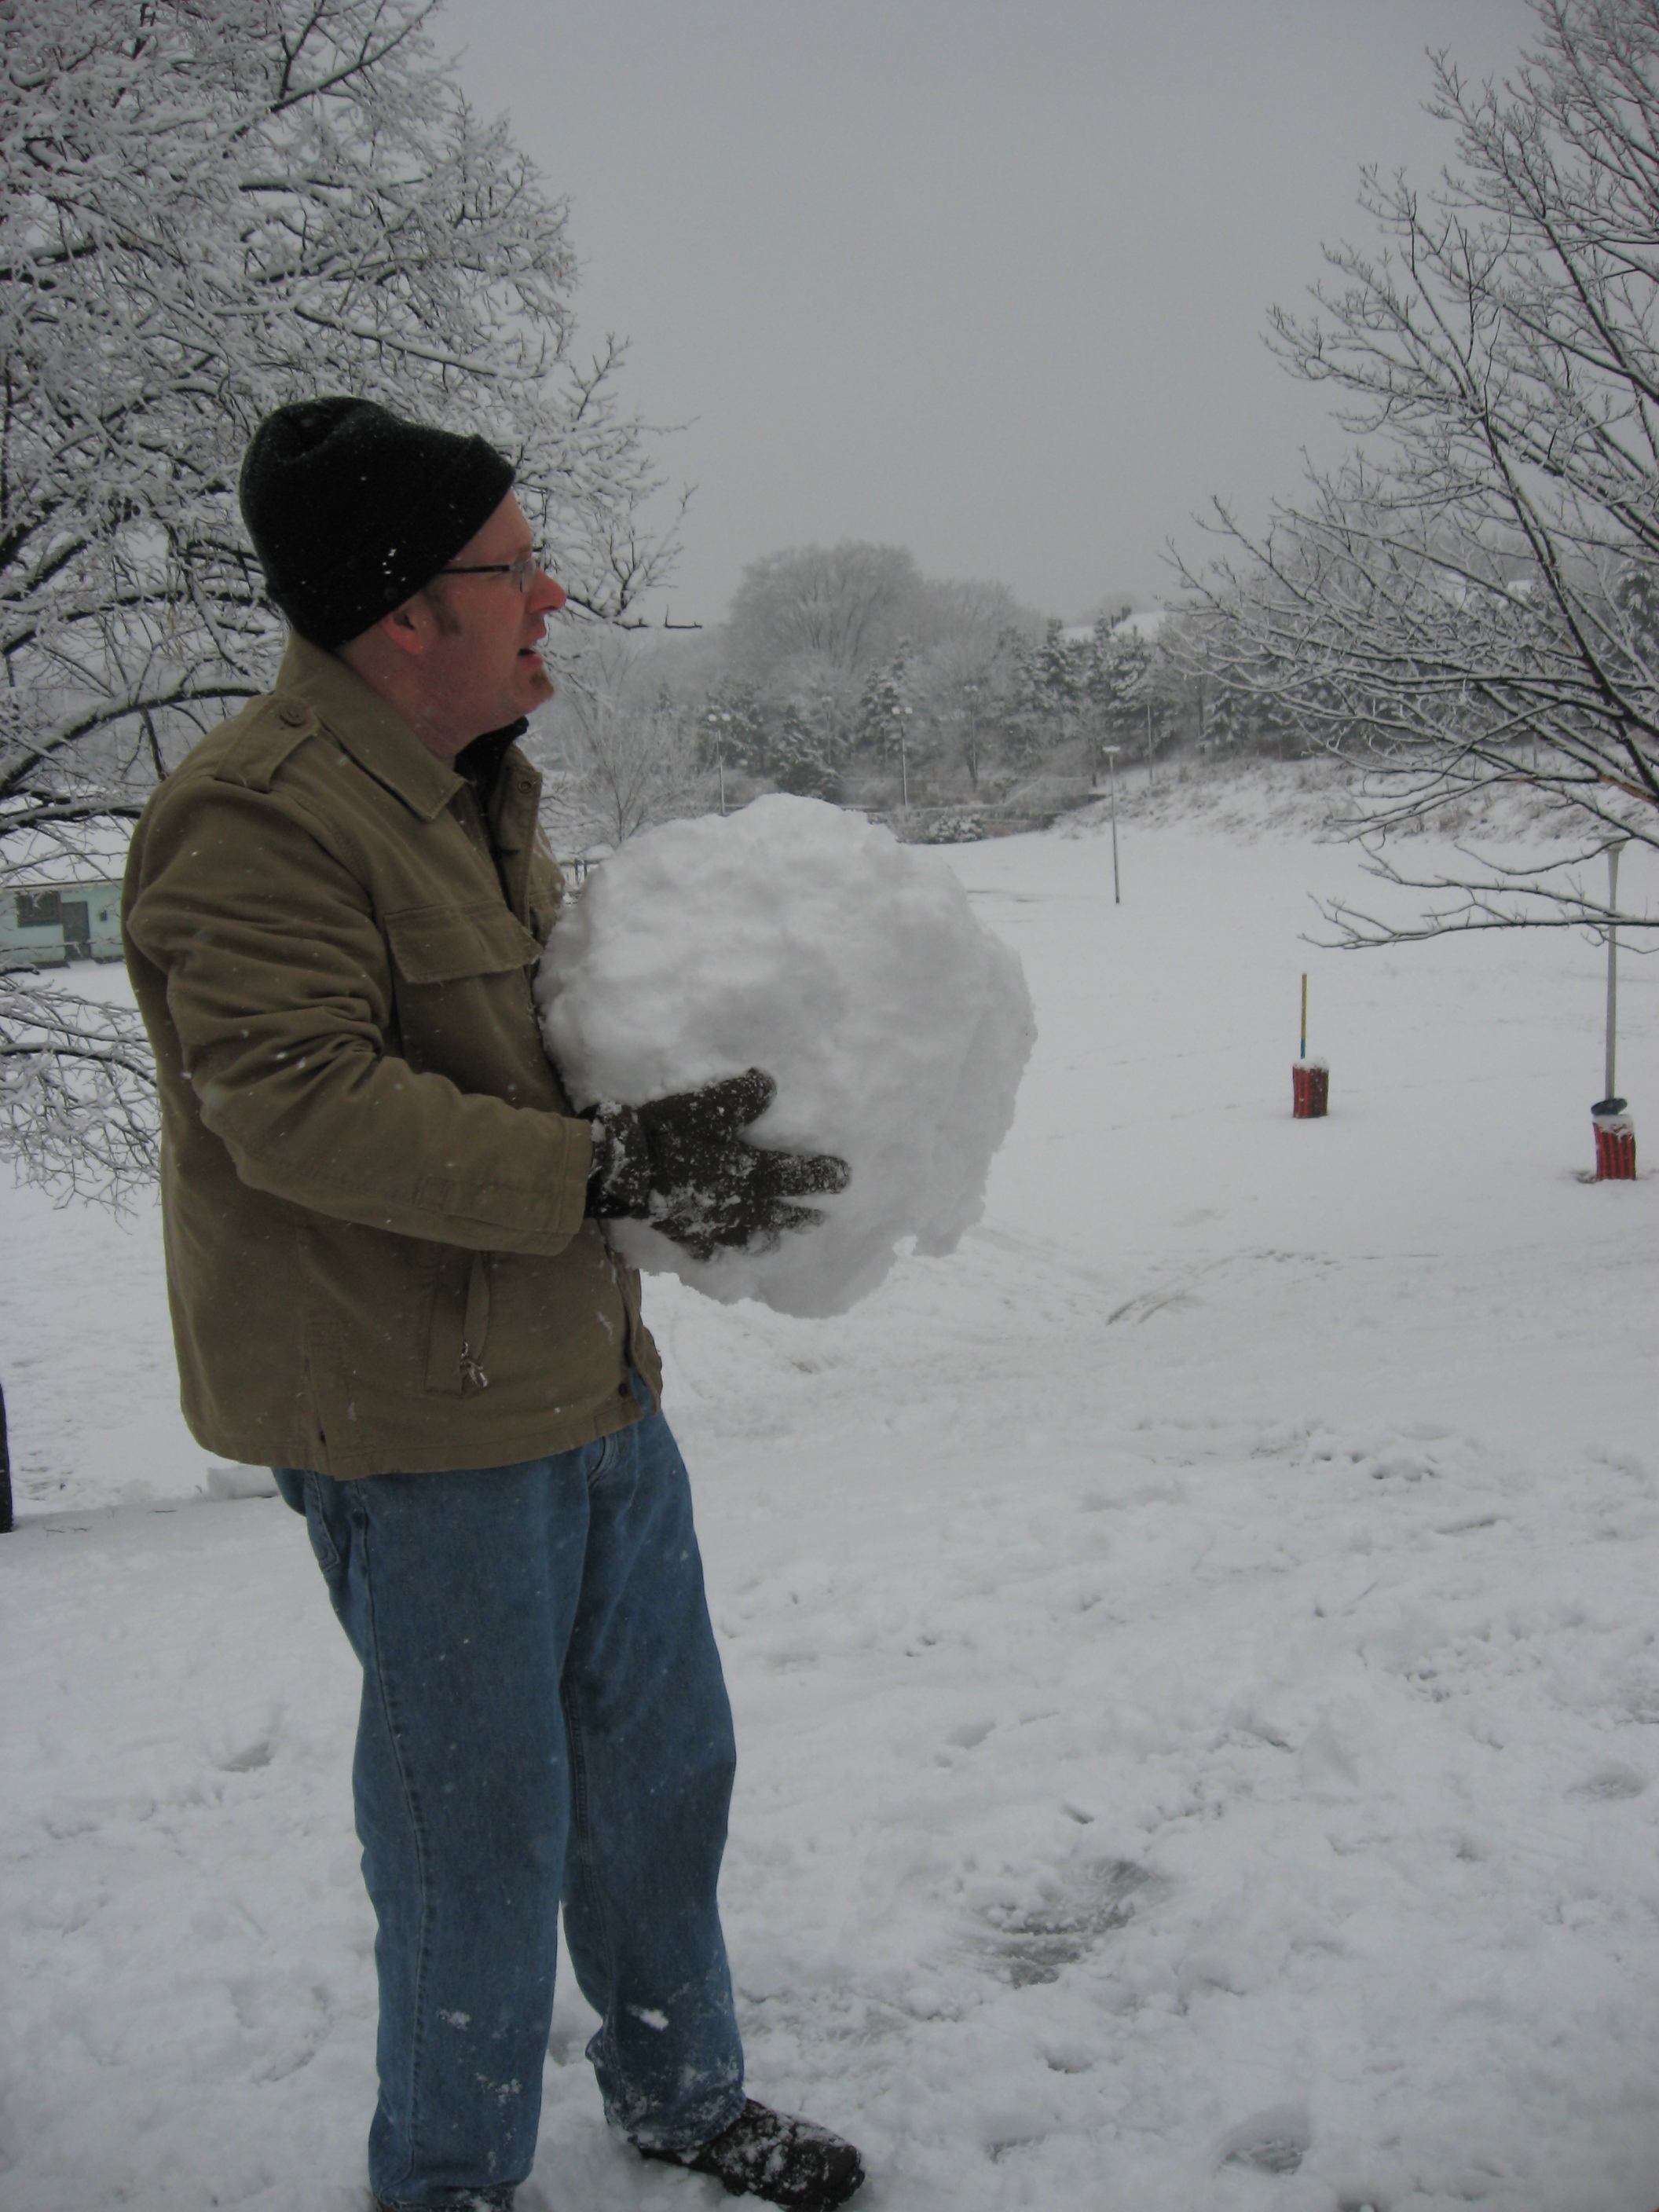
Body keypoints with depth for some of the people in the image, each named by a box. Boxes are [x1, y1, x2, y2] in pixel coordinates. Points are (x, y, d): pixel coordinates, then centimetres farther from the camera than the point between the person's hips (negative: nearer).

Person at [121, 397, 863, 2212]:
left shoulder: (471, 787, 13)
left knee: (659, 1764, 21)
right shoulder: (255, 822, -19)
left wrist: (709, 1113, 9)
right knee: (482, 1827, 5)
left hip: (586, 1381, 9)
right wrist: (610, 1171, -30)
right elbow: (304, 1105, -28)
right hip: (418, 1426, -9)